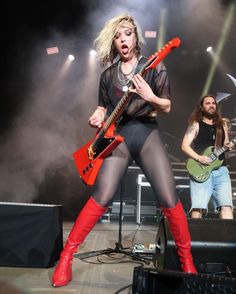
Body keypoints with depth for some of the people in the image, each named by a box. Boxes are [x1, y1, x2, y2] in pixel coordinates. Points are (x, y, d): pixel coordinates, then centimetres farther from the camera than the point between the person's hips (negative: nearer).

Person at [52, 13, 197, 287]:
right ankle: (67, 255, 1)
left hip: (146, 133, -1)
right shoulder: (108, 74, 13)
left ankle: (186, 259, 12)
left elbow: (167, 107, 3)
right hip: (117, 136, 1)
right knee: (102, 197, -13)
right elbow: (103, 106, 19)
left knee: (168, 199, -9)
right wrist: (97, 117, -4)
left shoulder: (154, 67, 6)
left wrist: (149, 96, -17)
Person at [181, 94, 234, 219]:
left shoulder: (223, 124, 20)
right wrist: (199, 158, -15)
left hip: (221, 170, 4)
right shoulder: (196, 125, 6)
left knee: (226, 205, -10)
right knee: (198, 207, -12)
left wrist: (229, 146, 1)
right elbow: (184, 146, -1)